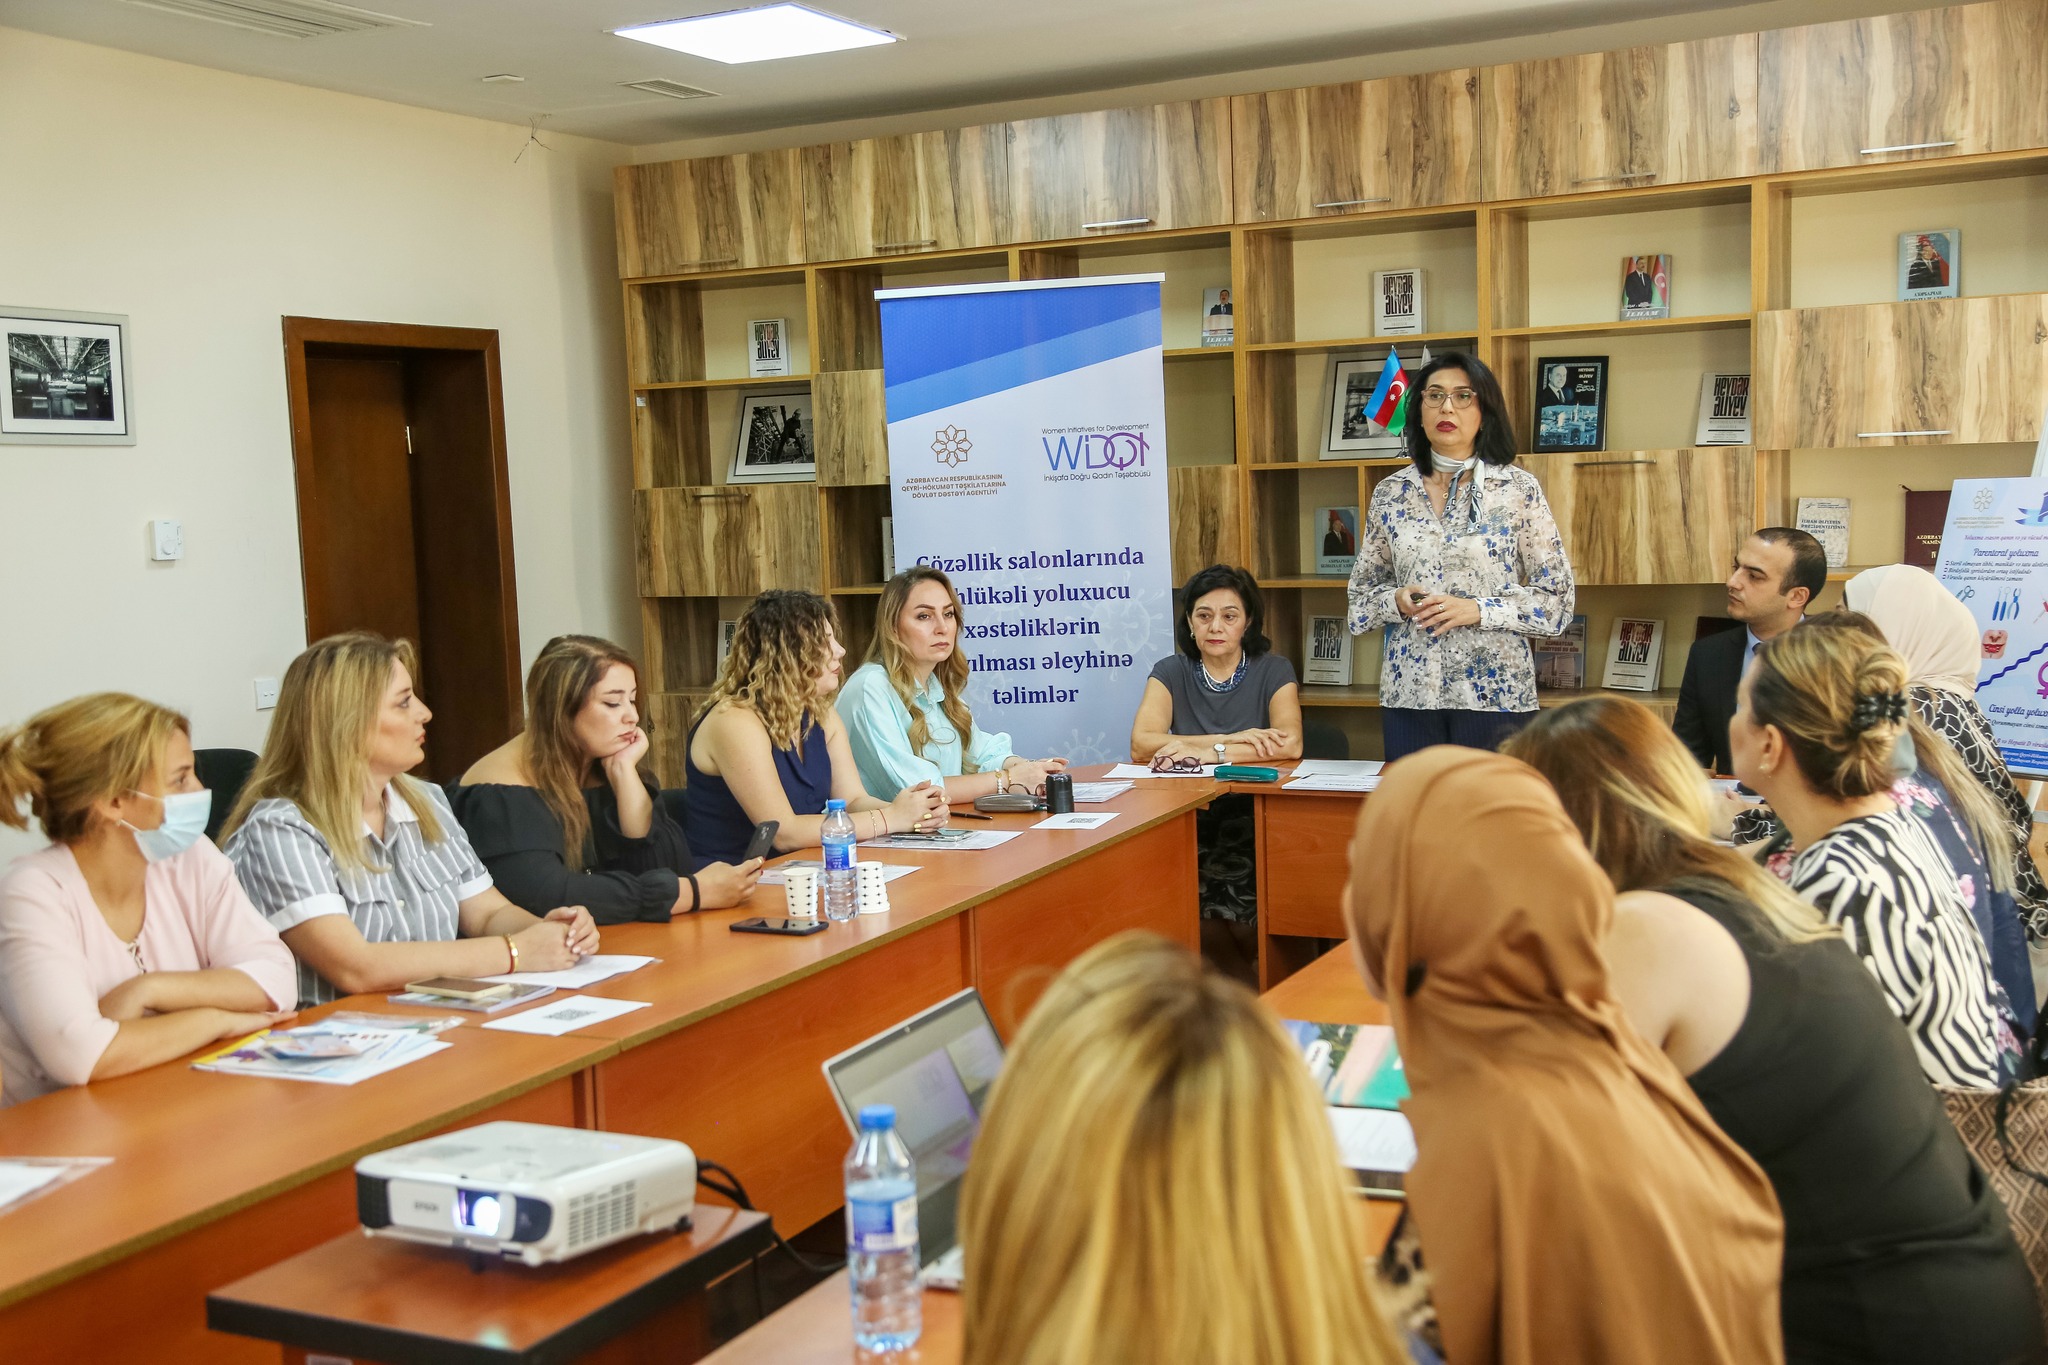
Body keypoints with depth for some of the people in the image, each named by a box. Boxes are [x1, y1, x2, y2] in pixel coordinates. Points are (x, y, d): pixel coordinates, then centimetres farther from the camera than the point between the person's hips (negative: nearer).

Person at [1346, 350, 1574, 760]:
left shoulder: (1519, 490, -1)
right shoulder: (1390, 493, 7)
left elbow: (1556, 596, -1)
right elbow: (1363, 590, 13)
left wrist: (1477, 610, -14)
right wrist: (1397, 601, -8)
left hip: (1494, 691, -2)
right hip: (1409, 692, 2)